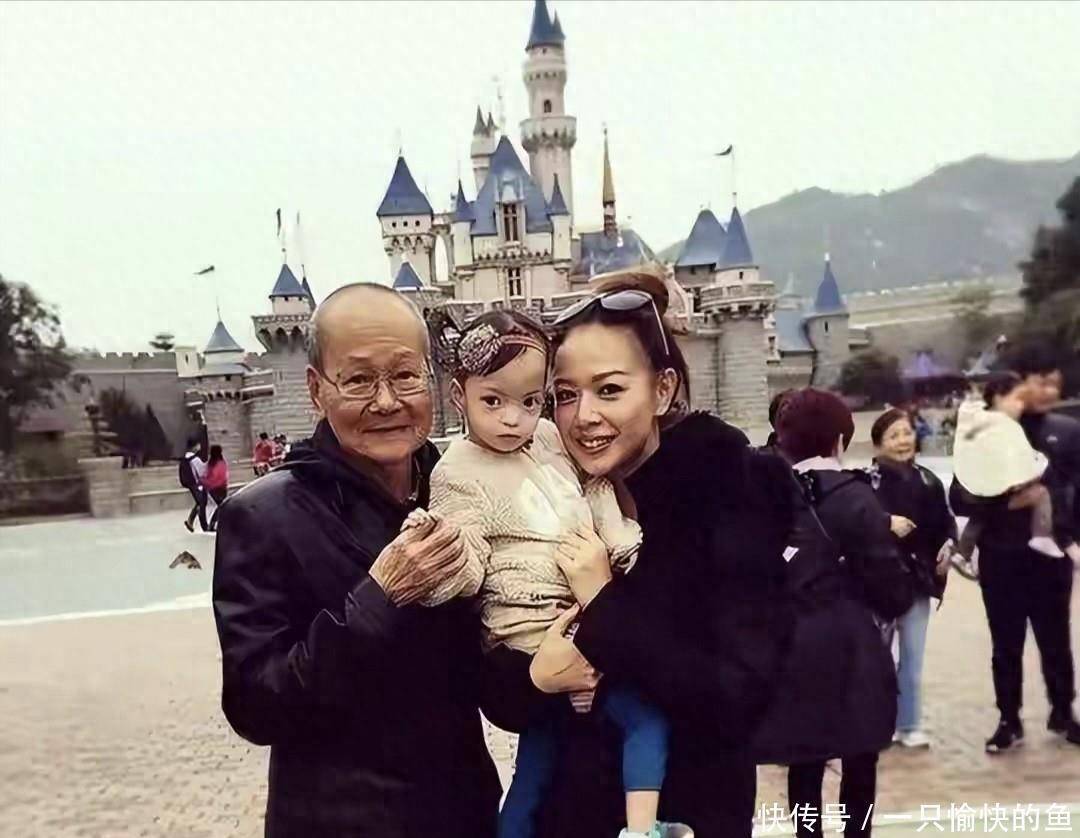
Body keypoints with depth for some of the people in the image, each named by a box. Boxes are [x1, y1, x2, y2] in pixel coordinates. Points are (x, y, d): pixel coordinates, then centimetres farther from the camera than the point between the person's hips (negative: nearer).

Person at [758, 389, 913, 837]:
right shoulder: (853, 496, -11)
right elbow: (889, 583, -11)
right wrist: (898, 601, 9)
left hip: (787, 651, 4)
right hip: (847, 651, -4)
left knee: (804, 763, 16)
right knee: (860, 761, 13)